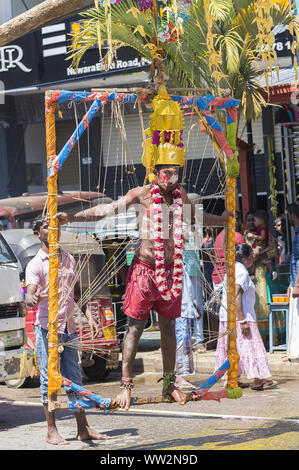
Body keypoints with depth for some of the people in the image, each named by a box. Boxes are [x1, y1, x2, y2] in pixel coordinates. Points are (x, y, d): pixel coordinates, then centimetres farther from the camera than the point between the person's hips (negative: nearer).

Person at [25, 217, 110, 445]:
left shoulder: (69, 259, 14)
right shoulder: (36, 264, -5)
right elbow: (30, 294, -18)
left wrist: (89, 317, 11)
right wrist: (33, 299, -41)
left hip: (69, 328, 6)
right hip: (47, 327, -5)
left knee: (75, 378, 8)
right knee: (49, 379, -2)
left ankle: (83, 429, 12)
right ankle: (52, 431, 4)